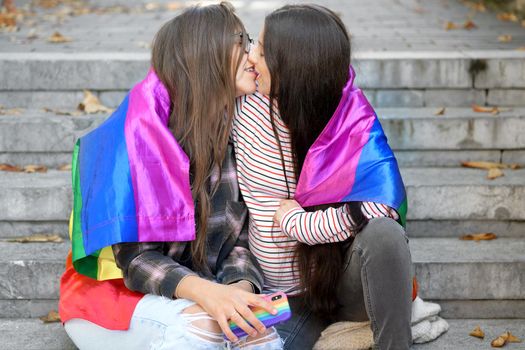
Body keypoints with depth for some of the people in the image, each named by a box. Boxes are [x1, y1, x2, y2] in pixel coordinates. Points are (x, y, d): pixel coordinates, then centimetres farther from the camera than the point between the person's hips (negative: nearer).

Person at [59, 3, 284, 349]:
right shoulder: (140, 134, -18)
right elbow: (134, 258, -19)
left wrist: (240, 287, -24)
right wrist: (203, 291, -37)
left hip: (200, 292, 4)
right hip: (115, 294, -4)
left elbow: (239, 239, -2)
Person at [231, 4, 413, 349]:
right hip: (288, 296, 3)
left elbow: (378, 208, -32)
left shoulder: (353, 127, -17)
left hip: (343, 283, -3)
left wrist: (293, 220, -23)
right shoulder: (246, 107, -6)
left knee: (383, 233, -35)